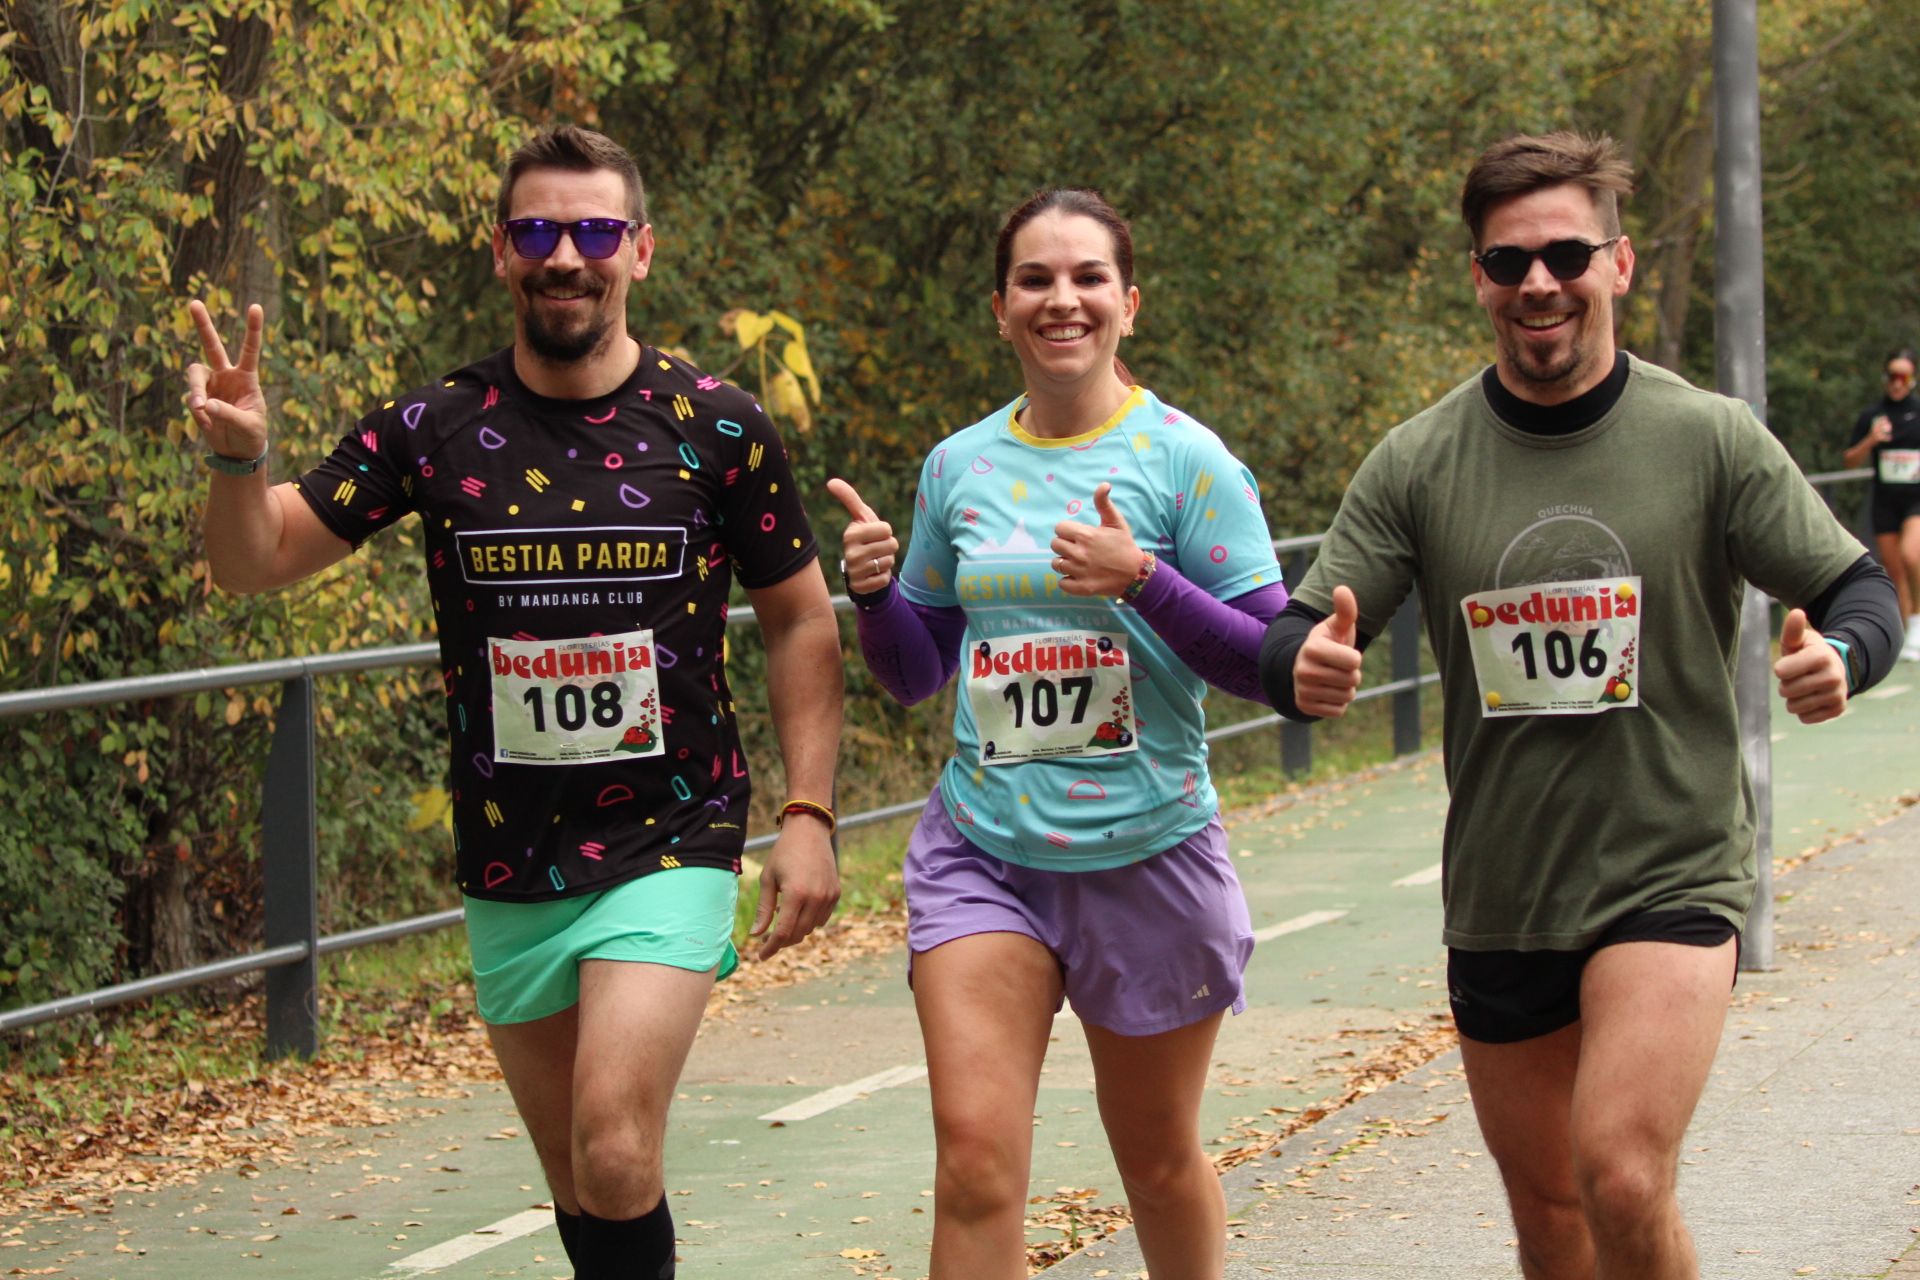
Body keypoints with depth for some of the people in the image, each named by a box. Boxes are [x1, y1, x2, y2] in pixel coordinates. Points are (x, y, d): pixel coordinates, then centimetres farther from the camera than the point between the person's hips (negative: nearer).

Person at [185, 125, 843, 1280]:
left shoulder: (718, 430, -3)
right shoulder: (436, 433, 0)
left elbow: (801, 622, 5)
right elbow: (256, 564, 2)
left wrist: (810, 812, -3)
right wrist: (241, 459, -19)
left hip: (671, 847, -3)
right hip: (509, 870, 3)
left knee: (615, 1151, -20)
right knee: (580, 1185, 12)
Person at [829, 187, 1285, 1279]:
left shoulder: (1184, 460, -6)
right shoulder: (959, 466, 6)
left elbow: (1270, 665, -10)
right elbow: (916, 674, 15)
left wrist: (1142, 580, -23)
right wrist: (876, 589, -6)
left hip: (1147, 853, -2)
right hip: (982, 852, 2)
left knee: (1159, 1161, 14)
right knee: (974, 1159, -12)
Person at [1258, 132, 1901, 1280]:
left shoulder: (1712, 440, -4)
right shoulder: (1417, 464, 0)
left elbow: (1860, 590, 0)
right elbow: (1297, 637, -1)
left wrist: (1840, 654, -24)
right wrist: (1307, 667, -26)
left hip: (1672, 874, -3)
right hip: (1498, 895, 4)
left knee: (1622, 1177, -22)